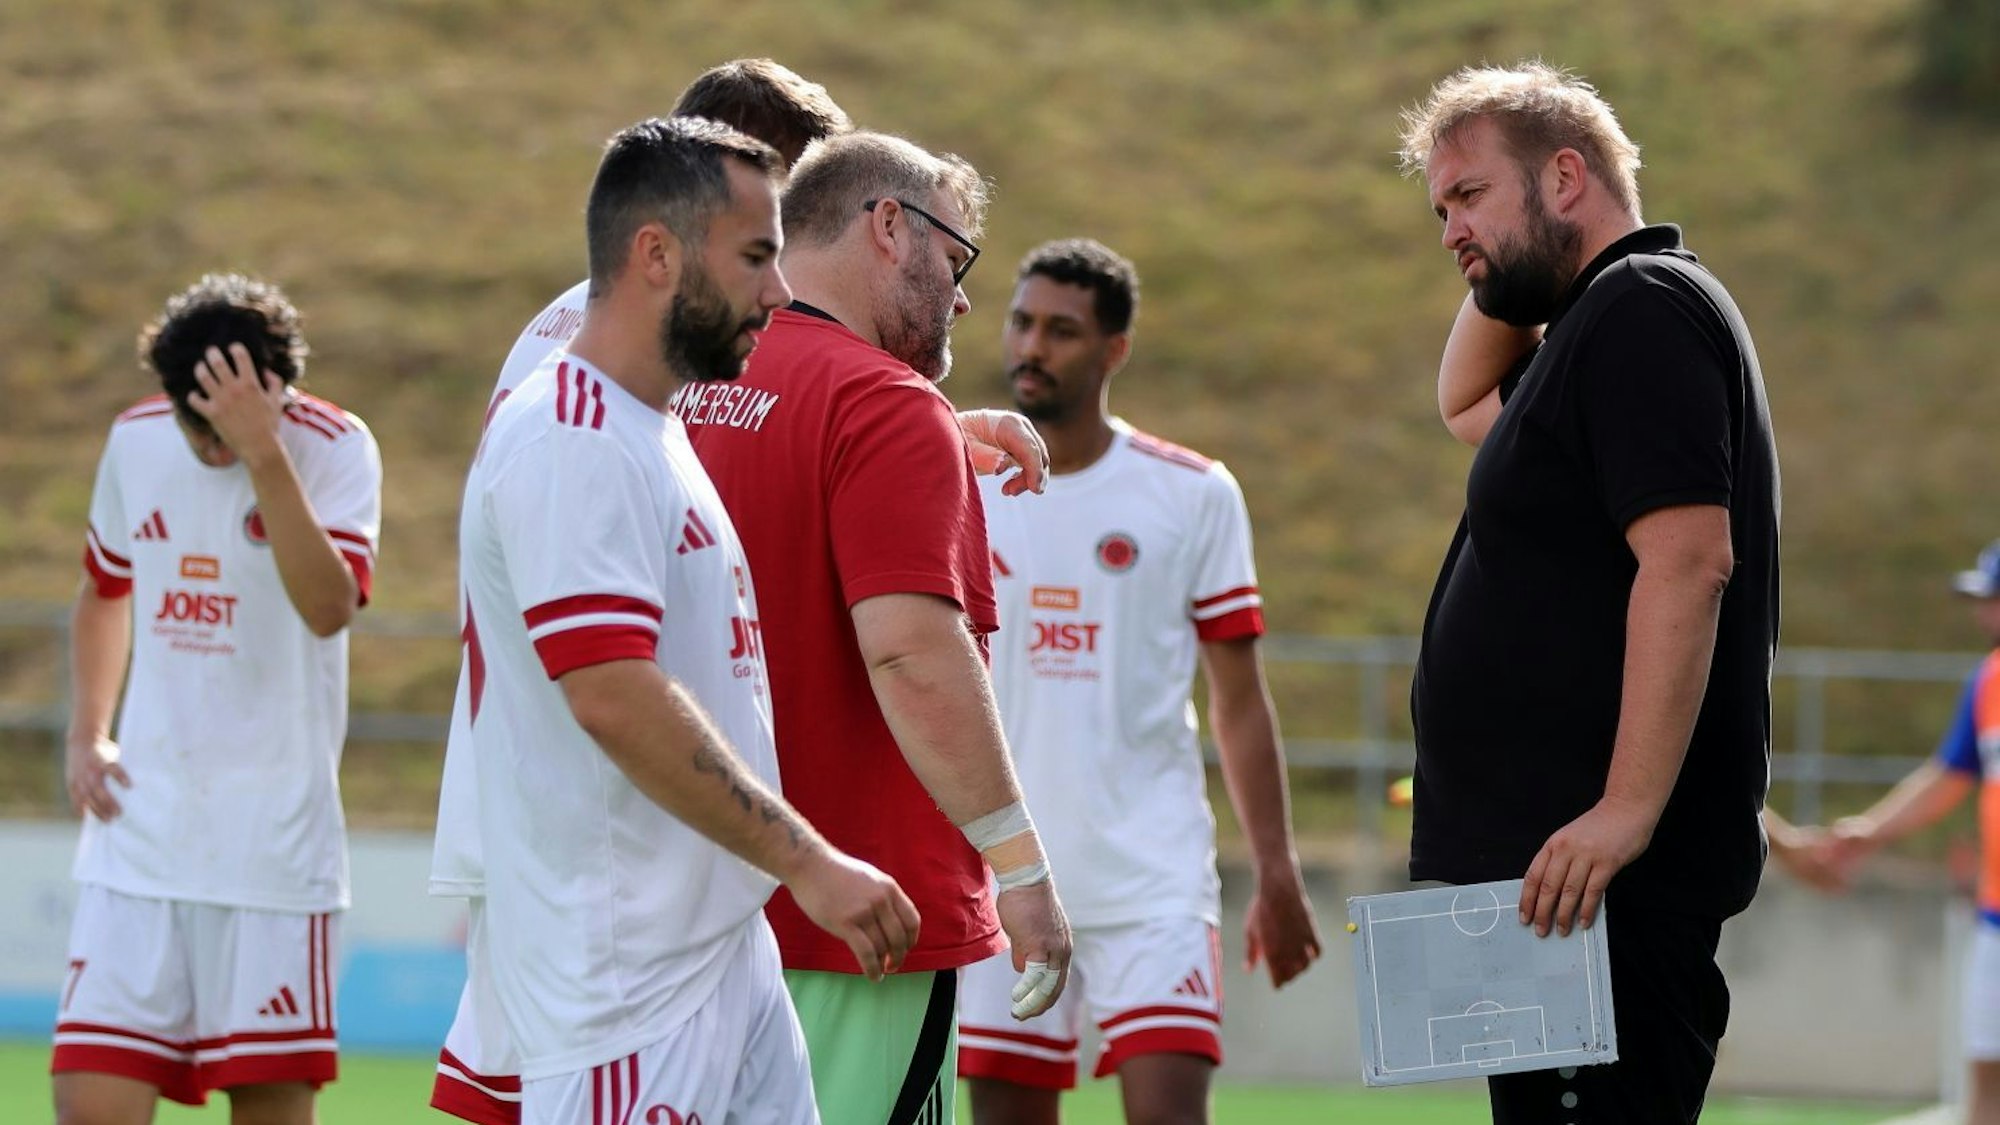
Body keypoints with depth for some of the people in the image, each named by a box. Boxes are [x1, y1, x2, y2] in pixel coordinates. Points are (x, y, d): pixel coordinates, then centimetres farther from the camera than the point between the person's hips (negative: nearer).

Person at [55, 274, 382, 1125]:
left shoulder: (334, 449, -9)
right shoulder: (135, 442, 5)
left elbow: (329, 607, -27)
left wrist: (262, 452, -32)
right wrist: (85, 733, 11)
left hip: (275, 842, -3)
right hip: (139, 836, 3)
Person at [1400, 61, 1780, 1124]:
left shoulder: (1640, 309, -10)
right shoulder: (1599, 321, 22)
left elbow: (1690, 560, -22)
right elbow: (1467, 405, 44)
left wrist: (1628, 809, -27)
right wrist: (1496, 291, 26)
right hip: (1550, 867, 11)